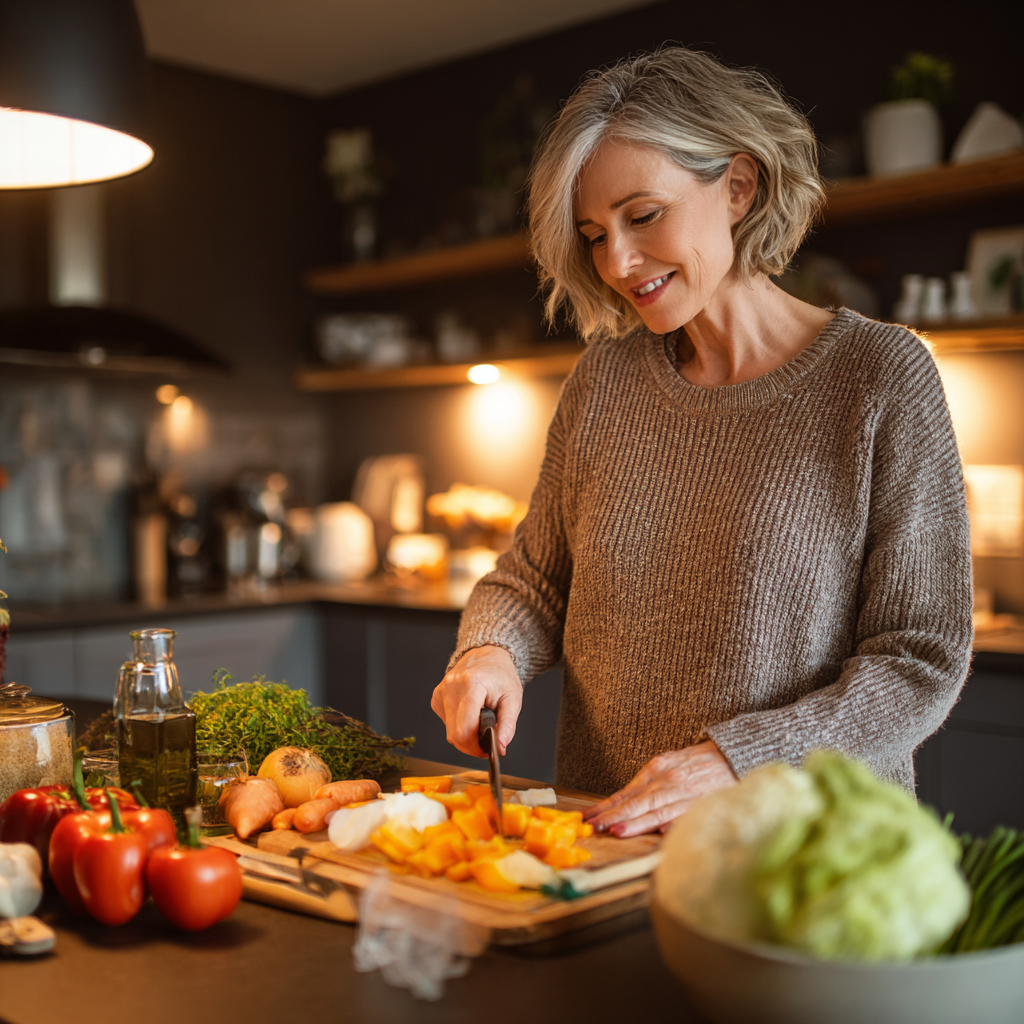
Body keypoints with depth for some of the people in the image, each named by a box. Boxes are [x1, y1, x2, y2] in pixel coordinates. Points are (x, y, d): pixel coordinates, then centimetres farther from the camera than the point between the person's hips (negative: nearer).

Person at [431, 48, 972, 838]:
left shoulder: (882, 374, -4)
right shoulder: (607, 374, 8)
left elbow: (921, 661, -6)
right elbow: (534, 578, 15)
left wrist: (735, 761, -18)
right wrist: (492, 652, -7)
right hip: (606, 833, 3)